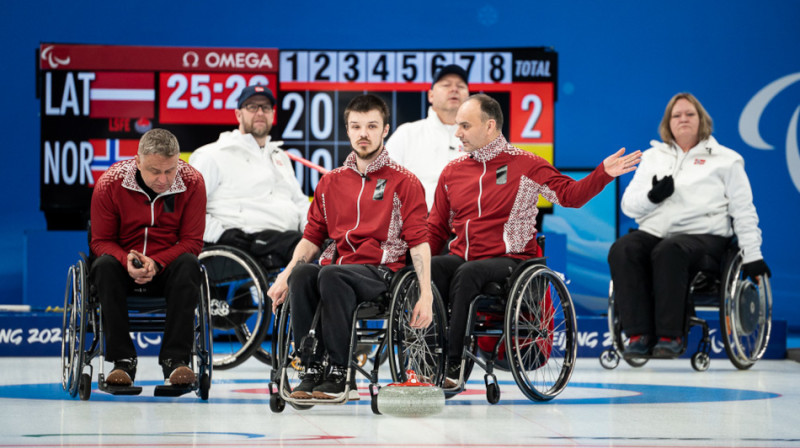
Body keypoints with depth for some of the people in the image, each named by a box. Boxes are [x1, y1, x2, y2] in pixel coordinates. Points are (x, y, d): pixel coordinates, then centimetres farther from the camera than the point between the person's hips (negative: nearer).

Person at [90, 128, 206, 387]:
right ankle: (123, 360, -30)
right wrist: (127, 261, -27)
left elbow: (192, 242, -8)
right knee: (105, 265, -33)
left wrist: (156, 263, -26)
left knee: (189, 265, -32)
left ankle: (175, 359, -33)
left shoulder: (192, 183, -10)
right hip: (124, 268, 0)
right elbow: (101, 241, -5)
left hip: (167, 269, 0)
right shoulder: (110, 183, -11)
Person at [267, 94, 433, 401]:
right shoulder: (331, 182, 19)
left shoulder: (404, 182, 6)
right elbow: (312, 237, 17)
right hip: (338, 264, 4)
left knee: (331, 275, -36)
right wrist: (284, 277, 1)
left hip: (381, 270, -4)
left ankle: (339, 374, -32)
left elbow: (418, 241, 0)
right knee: (302, 274, -31)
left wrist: (426, 296, -11)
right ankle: (312, 370, -29)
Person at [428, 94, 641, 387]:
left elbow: (570, 195, -4)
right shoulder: (453, 171, 17)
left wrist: (603, 174, -20)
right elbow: (436, 228, 20)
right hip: (460, 256, 4)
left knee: (467, 273, -36)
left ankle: (453, 364, -33)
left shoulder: (525, 165, 3)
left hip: (508, 261, -4)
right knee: (429, 270, -29)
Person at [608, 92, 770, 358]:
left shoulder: (725, 159, 15)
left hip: (703, 235, -3)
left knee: (668, 251, -38)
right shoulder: (653, 157, 25)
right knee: (622, 251, -31)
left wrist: (753, 256, 2)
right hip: (653, 233, 3)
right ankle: (639, 334, -34)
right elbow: (628, 205, 17)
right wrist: (652, 196, -5)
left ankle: (670, 336, -36)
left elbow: (743, 211, 10)